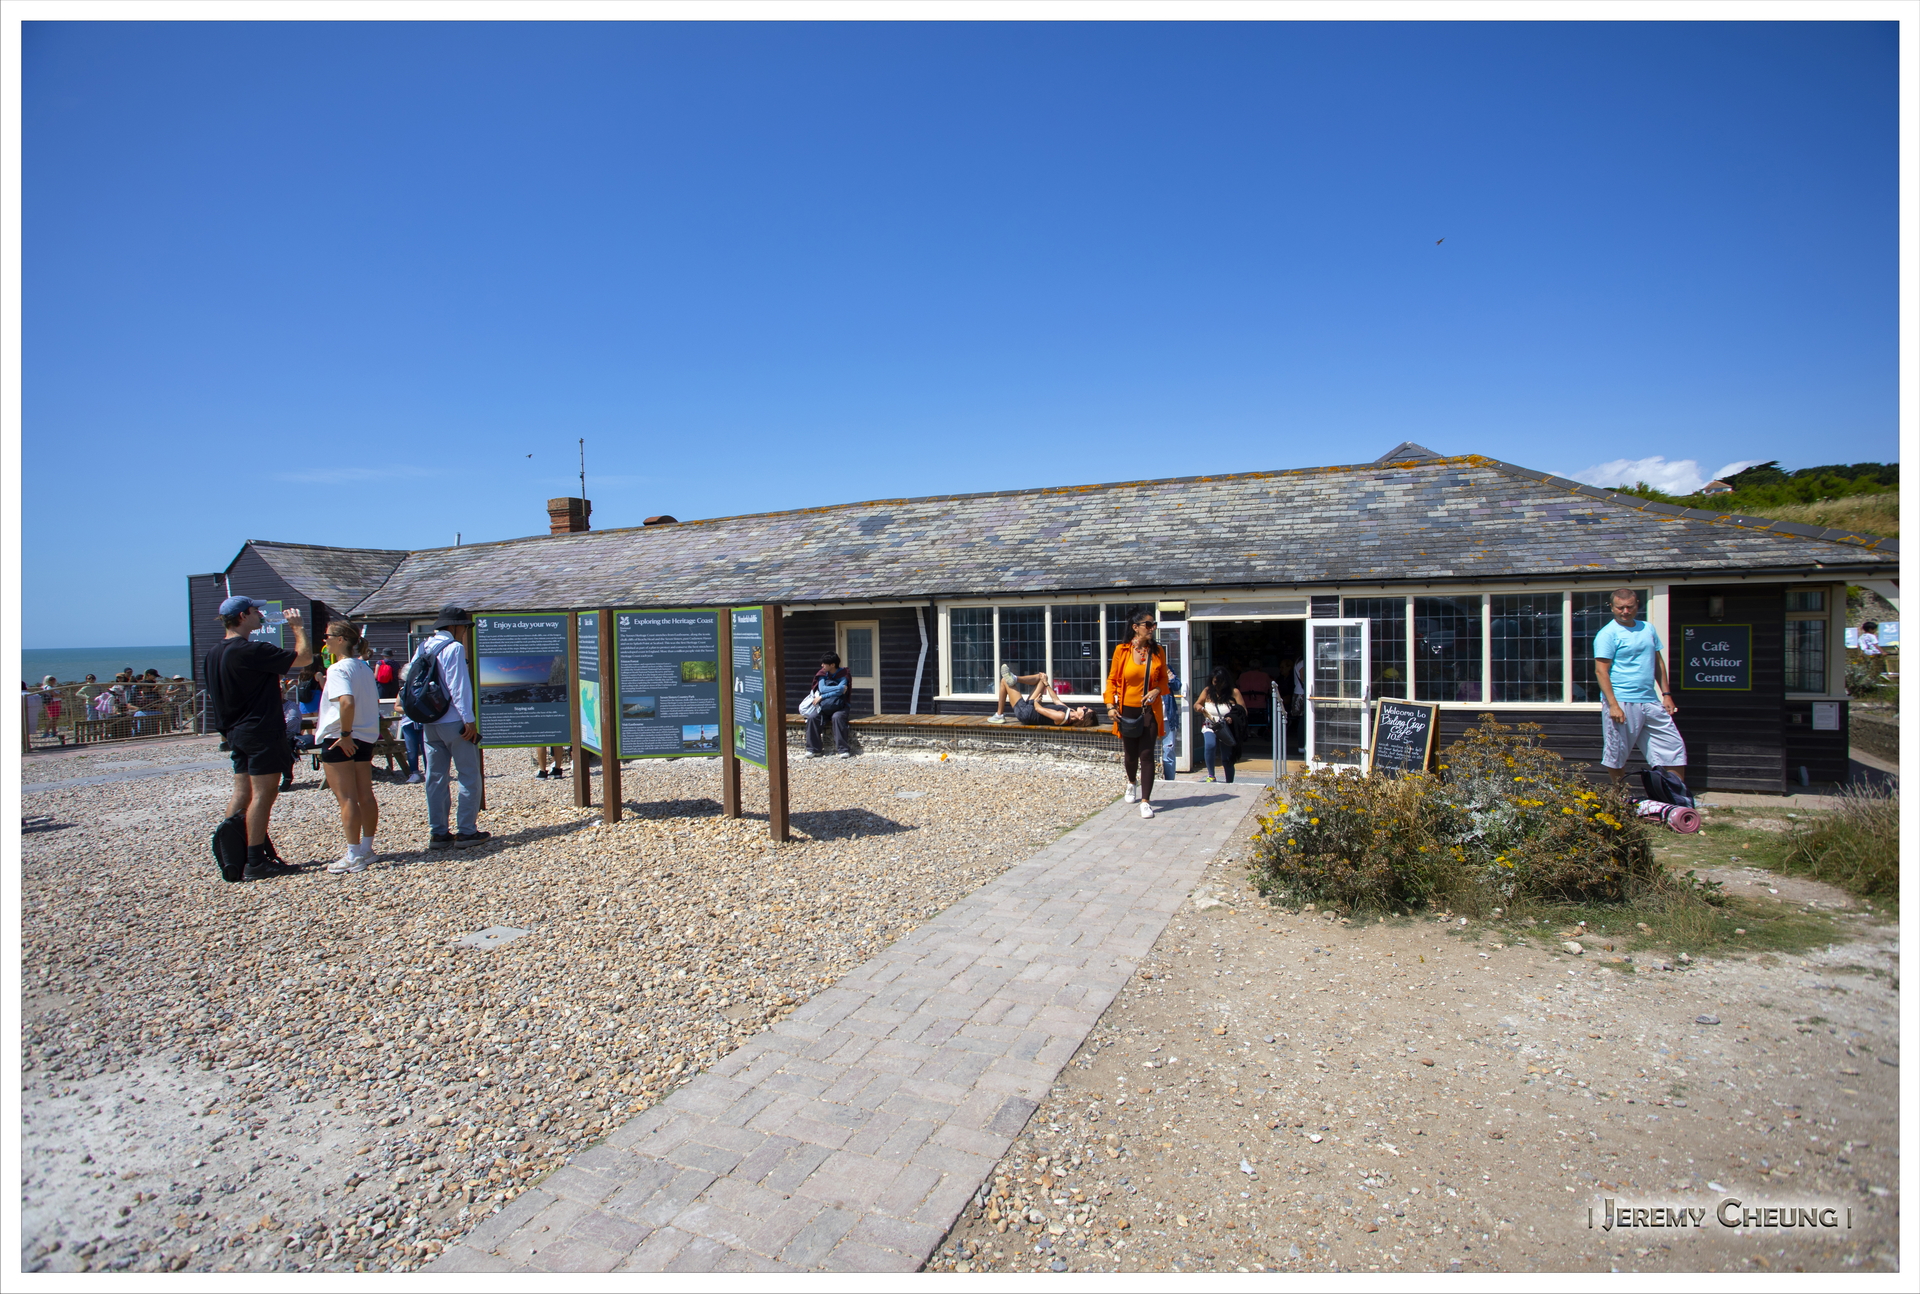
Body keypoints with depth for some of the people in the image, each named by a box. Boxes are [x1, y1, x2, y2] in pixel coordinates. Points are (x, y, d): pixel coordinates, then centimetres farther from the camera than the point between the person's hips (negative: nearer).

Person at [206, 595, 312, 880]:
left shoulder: (215, 653, 11)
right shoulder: (251, 651, -19)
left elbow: (214, 695, 20)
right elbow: (303, 656, -19)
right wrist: (297, 626, -2)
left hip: (237, 731, 9)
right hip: (262, 731, -9)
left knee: (242, 793, 13)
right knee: (263, 793, -4)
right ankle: (255, 862, -1)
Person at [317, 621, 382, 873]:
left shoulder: (338, 669, -15)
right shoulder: (364, 668, 10)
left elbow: (347, 702, -29)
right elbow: (375, 701, 17)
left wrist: (345, 734, -22)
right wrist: (368, 728, 18)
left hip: (339, 740, -8)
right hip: (365, 737, 8)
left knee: (346, 798, -3)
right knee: (365, 795, 11)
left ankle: (354, 856, 0)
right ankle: (366, 849, 19)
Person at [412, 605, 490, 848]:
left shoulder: (423, 648, 11)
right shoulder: (454, 648, -11)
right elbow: (458, 685, -16)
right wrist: (469, 720, -15)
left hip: (430, 724, 8)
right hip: (454, 722, -8)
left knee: (435, 778, 11)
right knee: (469, 776, 0)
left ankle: (437, 833, 15)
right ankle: (466, 832, 1)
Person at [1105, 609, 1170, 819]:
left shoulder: (1158, 651, 1)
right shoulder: (1122, 650, -5)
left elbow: (1163, 678, 10)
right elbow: (1112, 679, 1)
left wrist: (1157, 690, -11)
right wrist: (1111, 705, -8)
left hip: (1149, 710, 0)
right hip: (1127, 710, 0)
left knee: (1147, 755, -6)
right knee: (1130, 754, 13)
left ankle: (1145, 801, -3)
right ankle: (1132, 782, 45)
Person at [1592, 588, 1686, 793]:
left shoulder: (1648, 628, 14)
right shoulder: (1607, 634, -8)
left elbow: (1658, 662, 20)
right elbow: (1601, 671, -13)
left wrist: (1666, 694, 14)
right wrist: (1613, 704, -20)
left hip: (1651, 701, 7)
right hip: (1622, 703, -7)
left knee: (1674, 748, 6)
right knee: (1617, 755, 2)